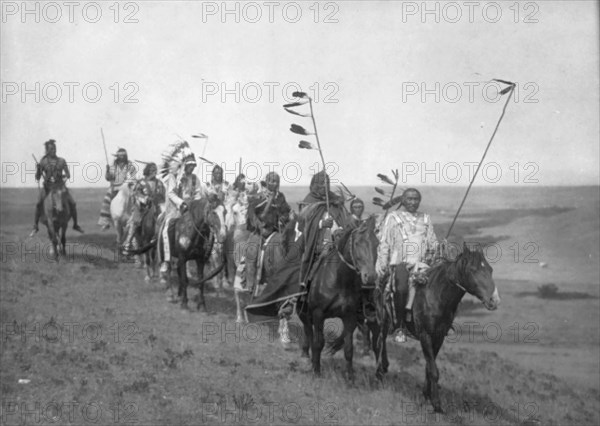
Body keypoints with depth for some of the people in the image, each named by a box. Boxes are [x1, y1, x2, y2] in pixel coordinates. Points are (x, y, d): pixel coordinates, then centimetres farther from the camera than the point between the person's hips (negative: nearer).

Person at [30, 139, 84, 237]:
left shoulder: (61, 161, 3)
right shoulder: (43, 162, 0)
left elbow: (68, 175, 4)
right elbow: (37, 178, -1)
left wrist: (64, 175, -18)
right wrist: (37, 169, -19)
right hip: (47, 187, -1)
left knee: (72, 203, -10)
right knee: (39, 204, -22)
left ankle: (75, 224, 11)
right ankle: (35, 227, -10)